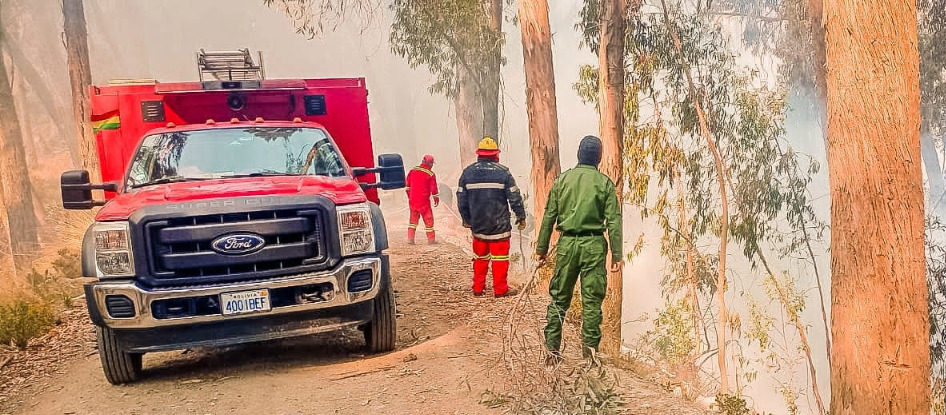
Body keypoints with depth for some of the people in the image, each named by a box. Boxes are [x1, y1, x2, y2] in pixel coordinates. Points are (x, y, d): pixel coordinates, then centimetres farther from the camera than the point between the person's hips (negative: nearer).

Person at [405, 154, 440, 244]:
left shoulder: (413, 171, 4)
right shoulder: (430, 174, -10)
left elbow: (407, 185, 13)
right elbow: (433, 188, -7)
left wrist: (409, 196, 25)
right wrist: (436, 199, 7)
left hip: (412, 200, 5)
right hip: (423, 201, -5)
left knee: (413, 218, 14)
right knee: (428, 218, 7)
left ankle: (410, 238, 11)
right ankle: (431, 239, 12)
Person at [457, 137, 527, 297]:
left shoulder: (468, 172, 1)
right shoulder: (503, 172, -9)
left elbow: (461, 198, 6)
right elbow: (514, 197, -8)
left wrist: (466, 218, 18)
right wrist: (521, 217, 3)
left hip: (477, 224, 3)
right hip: (499, 224, -3)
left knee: (479, 256, 17)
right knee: (499, 257, 5)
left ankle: (478, 288, 21)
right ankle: (500, 289, 9)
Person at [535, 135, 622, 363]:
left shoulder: (562, 180, 4)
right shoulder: (604, 183, -1)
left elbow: (549, 216, 5)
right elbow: (613, 221, -4)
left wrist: (542, 247, 12)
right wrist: (616, 254, 0)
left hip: (567, 244, 2)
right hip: (594, 245, -2)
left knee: (559, 298, 10)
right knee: (592, 300, 6)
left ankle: (552, 348, 10)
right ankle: (590, 348, 8)